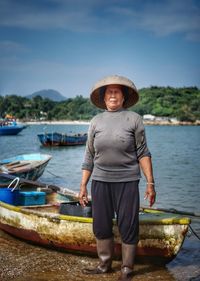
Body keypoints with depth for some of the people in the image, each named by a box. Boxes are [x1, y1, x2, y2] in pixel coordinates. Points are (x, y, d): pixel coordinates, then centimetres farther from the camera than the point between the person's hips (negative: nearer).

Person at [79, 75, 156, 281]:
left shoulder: (134, 119, 0)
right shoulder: (96, 121, 7)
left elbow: (142, 153, -2)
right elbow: (89, 157, 10)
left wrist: (150, 183, -7)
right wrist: (83, 186, 9)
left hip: (127, 181, -3)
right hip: (100, 181, 3)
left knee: (128, 226, 2)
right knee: (101, 226, 10)